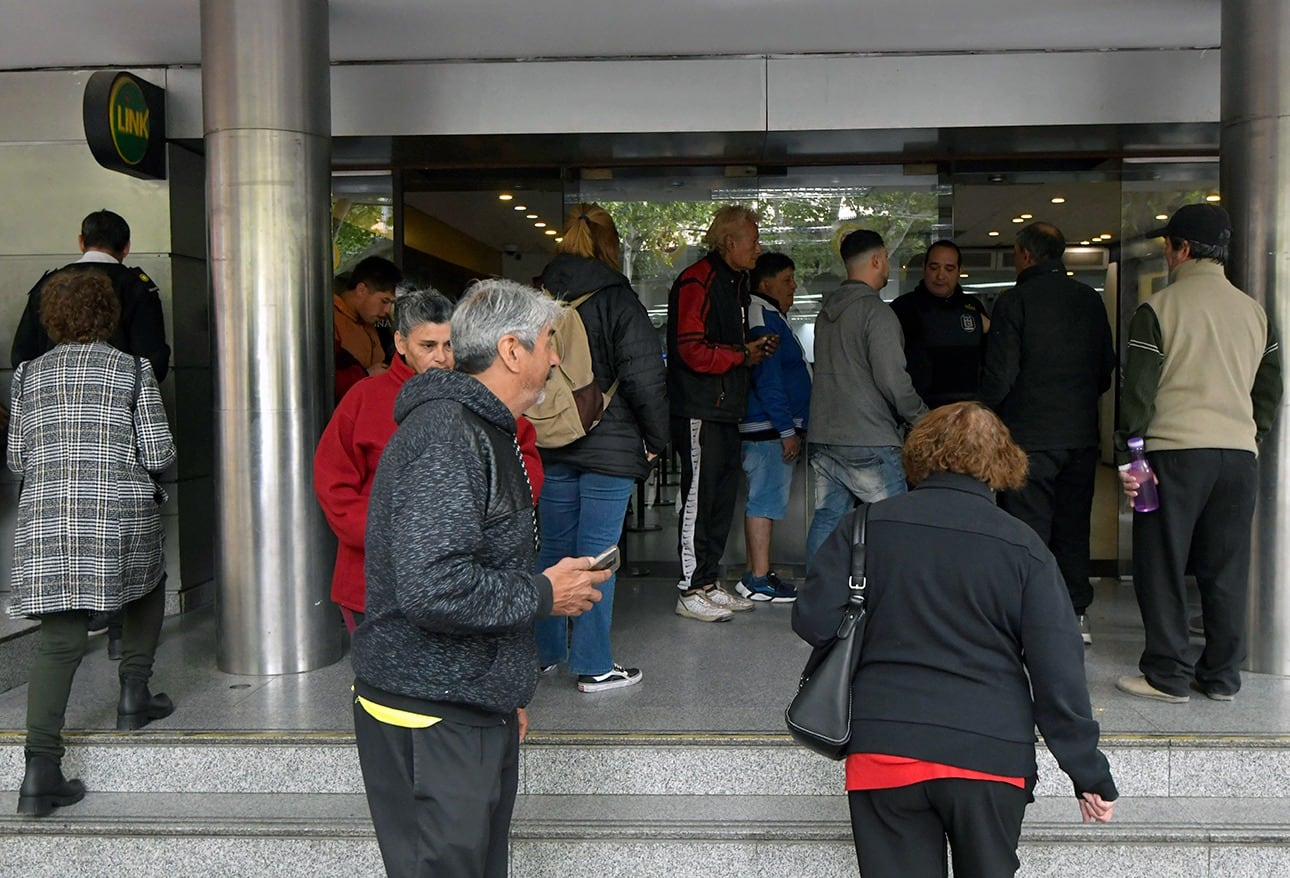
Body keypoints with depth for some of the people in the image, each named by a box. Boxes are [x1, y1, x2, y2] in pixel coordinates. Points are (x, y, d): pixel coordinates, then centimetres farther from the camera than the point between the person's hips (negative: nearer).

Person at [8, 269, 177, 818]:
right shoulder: (132, 370, 3)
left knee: (59, 640, 3)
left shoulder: (29, 374, 12)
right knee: (147, 588, 27)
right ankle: (134, 696, 22)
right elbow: (158, 454, -1)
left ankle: (41, 767, -4)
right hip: (120, 512, -2)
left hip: (44, 516, 3)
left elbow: (16, 457, 13)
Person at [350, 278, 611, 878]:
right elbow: (434, 588, -31)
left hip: (478, 711, 10)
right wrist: (544, 595, -15)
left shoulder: (482, 429, 16)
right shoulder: (445, 436, -20)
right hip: (430, 722, -10)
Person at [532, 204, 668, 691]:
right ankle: (594, 666, 7)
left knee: (552, 547, 15)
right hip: (608, 447, -5)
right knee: (597, 553, 0)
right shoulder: (617, 299, -9)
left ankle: (545, 651, 26)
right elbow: (645, 377, -13)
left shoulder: (538, 297, 6)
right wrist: (656, 439, -2)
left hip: (549, 447, 5)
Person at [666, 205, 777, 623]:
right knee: (698, 497, -5)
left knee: (722, 497, 12)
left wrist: (754, 351, 7)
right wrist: (743, 354, -11)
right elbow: (693, 351, -21)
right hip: (699, 410, -10)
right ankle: (691, 591, 3)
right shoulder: (697, 281, -13)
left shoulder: (735, 282, 19)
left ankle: (710, 583, 22)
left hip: (725, 408, 10)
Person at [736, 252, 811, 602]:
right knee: (766, 500, -8)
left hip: (774, 428, 11)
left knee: (765, 500, 12)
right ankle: (758, 579, -5)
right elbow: (768, 380, -19)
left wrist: (793, 428, 26)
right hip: (769, 429, -11)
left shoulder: (771, 317, 21)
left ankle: (758, 574, 19)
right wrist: (788, 431, -19)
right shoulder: (764, 319, -13)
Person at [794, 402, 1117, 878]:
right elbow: (1058, 672, -4)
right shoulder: (1024, 547, -2)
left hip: (884, 749, 0)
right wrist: (1089, 774, 4)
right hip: (990, 754, 0)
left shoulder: (866, 525, -1)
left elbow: (813, 621, -5)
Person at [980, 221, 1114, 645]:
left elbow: (1000, 374, -13)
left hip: (1029, 434, -5)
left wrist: (983, 415, 3)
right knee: (1072, 526, 13)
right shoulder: (1090, 300, 8)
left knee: (1029, 529, 0)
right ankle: (1077, 614, 18)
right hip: (1081, 433, 6)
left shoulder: (1015, 300, -9)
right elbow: (1108, 367, 12)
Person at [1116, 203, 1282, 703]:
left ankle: (1169, 676, 7)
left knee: (1162, 568, 3)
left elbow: (1139, 389, -7)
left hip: (1175, 453, -5)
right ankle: (1222, 676, 17)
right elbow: (1271, 389, 17)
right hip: (1239, 455, 5)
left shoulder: (1159, 308, -5)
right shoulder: (1254, 311, 12)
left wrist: (1127, 455, -4)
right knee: (1227, 570, 10)